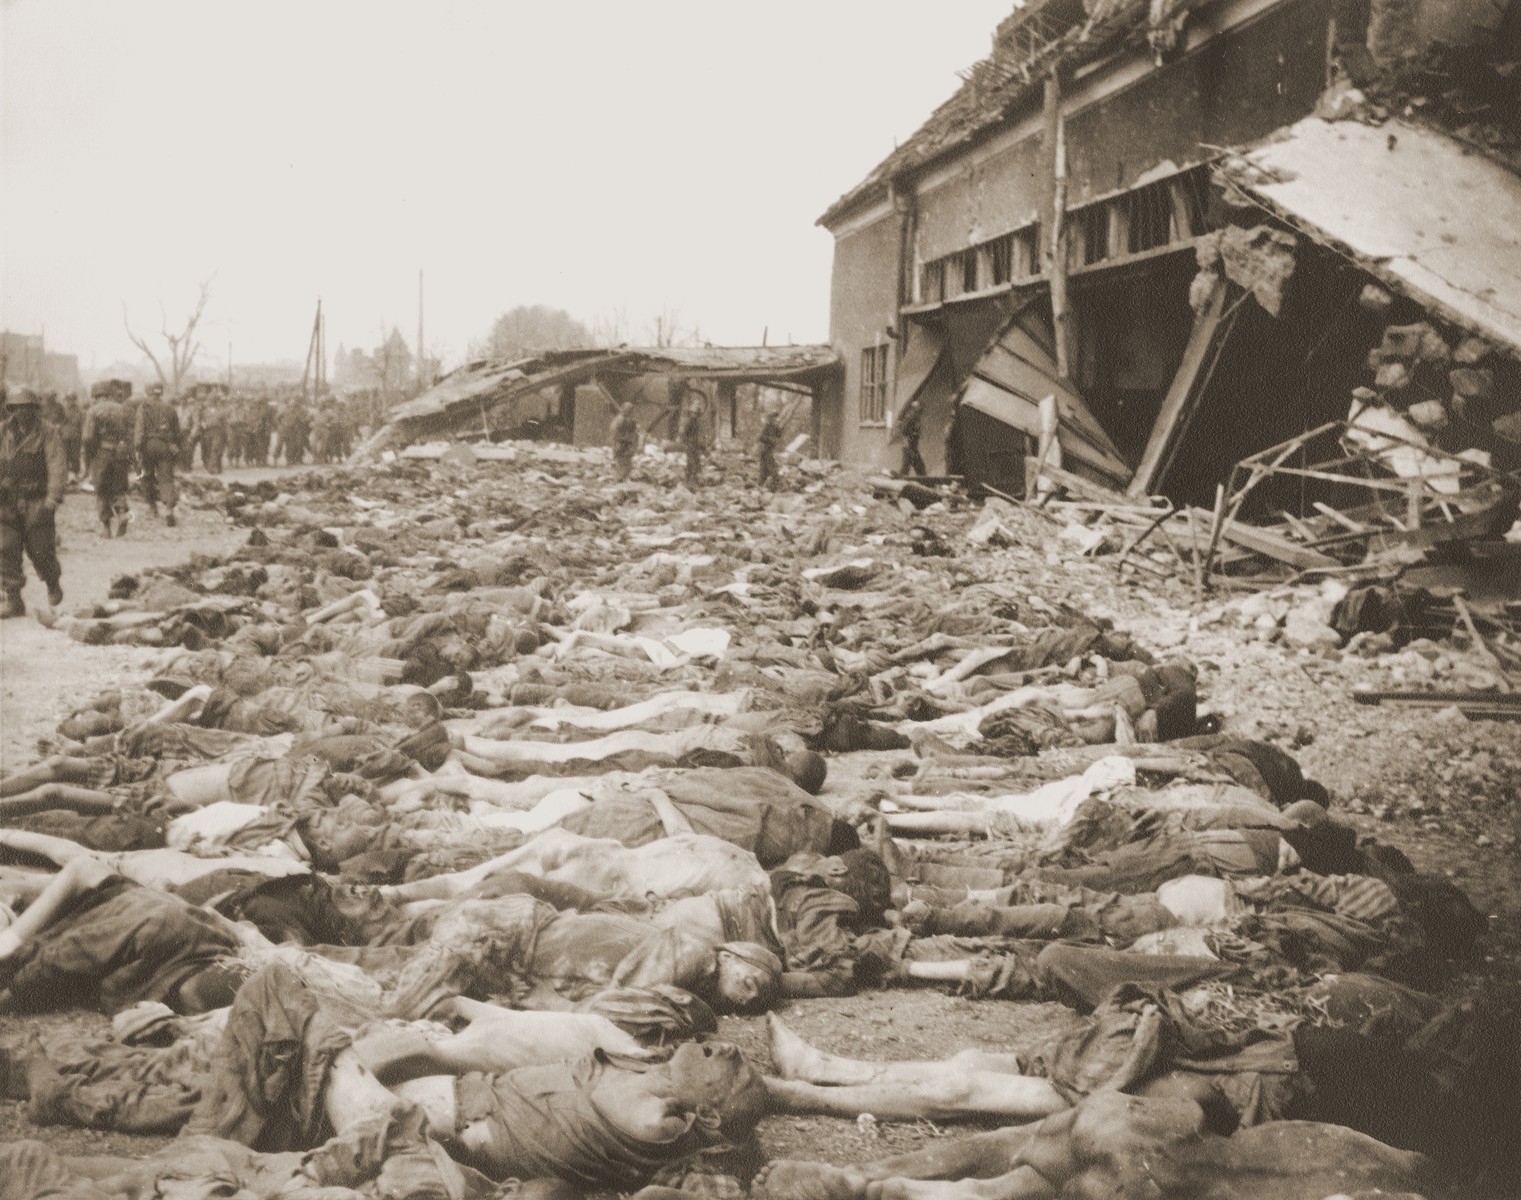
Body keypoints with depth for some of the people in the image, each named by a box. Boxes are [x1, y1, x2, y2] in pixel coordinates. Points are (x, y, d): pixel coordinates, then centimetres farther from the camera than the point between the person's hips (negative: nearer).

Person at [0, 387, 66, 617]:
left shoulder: (48, 434, -5)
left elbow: (58, 466, -13)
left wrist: (54, 497, -24)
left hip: (36, 503, -3)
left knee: (39, 549, 2)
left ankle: (53, 584, 32)